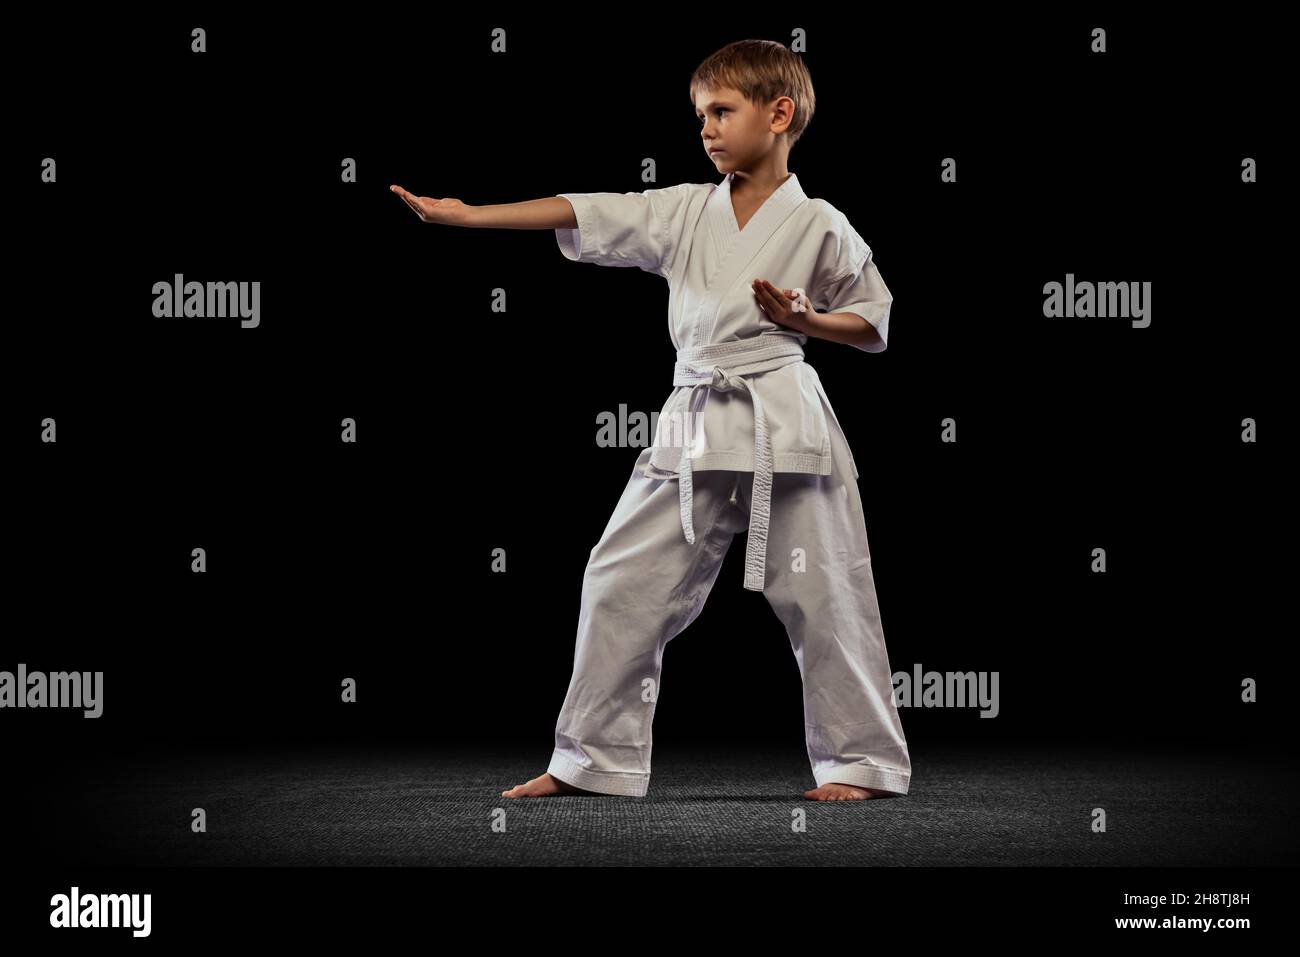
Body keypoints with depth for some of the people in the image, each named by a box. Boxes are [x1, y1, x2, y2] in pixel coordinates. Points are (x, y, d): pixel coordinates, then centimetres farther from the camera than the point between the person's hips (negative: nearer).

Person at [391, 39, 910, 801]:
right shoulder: (684, 212, 8)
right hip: (694, 428, 4)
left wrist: (805, 319, -12)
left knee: (821, 596, -2)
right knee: (624, 583, 3)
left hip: (783, 424, -4)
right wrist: (463, 215, -7)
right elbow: (578, 215, 1)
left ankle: (866, 761, 10)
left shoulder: (818, 227, -1)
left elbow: (874, 325, 7)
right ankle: (594, 758, 12)